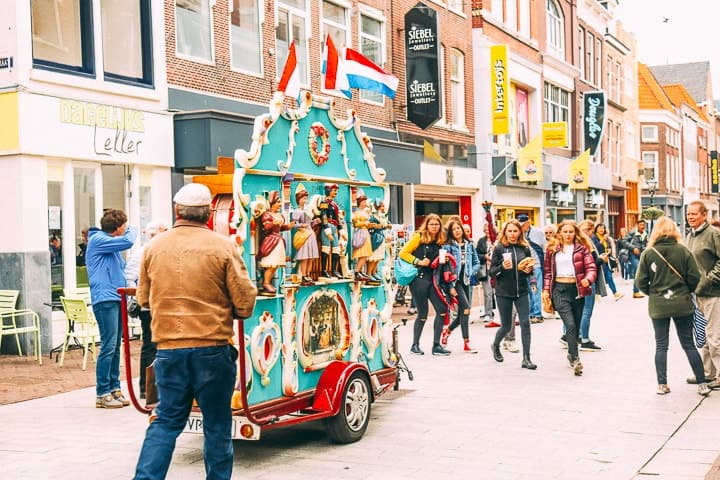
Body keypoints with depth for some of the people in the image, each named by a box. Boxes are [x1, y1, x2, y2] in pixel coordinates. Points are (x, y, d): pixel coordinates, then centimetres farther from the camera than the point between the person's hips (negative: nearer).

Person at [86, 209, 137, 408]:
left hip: (116, 299, 9)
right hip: (105, 300, -9)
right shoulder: (97, 240, -8)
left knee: (115, 347, 11)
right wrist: (133, 230, 3)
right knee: (108, 347, -9)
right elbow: (127, 242, -18)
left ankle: (114, 388, 17)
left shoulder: (112, 244, 20)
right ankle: (102, 394, -4)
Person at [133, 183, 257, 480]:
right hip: (212, 348, -3)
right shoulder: (223, 247, -7)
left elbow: (144, 298, 13)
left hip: (168, 349, 3)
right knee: (217, 425, 10)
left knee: (166, 421, 12)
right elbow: (245, 302, -7)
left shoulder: (154, 247, 3)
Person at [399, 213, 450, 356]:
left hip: (432, 279, 6)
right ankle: (415, 345, 16)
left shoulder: (439, 241, 14)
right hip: (419, 279, -6)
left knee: (442, 309, -4)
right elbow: (403, 253, -9)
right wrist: (419, 262, -15)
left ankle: (436, 345, 5)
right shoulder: (418, 237, -4)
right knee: (423, 314, -2)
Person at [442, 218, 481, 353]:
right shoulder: (448, 246, -3)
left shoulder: (470, 245, 11)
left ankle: (447, 330, 37)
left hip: (465, 281, 6)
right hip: (455, 281, -6)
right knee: (465, 307, -17)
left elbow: (477, 263, 16)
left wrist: (470, 273, -1)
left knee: (462, 314, 9)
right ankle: (466, 343, -12)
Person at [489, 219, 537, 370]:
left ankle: (526, 358, 1)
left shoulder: (525, 248, 3)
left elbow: (530, 268, 15)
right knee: (506, 326, 7)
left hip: (521, 291, 2)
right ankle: (495, 345, 38)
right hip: (503, 292, -2)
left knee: (525, 323, -5)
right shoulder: (499, 248, -5)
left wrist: (529, 270, -7)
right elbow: (492, 272, -5)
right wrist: (502, 267, -24)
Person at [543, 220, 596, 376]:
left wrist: (588, 279, -22)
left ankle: (571, 354, 29)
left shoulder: (582, 248, 4)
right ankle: (575, 359, -17)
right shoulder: (552, 249, 7)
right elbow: (548, 270, 11)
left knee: (576, 326, 10)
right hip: (559, 290, -1)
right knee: (570, 325, -15)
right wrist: (546, 289, 4)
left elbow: (591, 267, -2)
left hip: (577, 289, 1)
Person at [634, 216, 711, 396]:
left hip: (658, 306, 0)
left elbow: (641, 282, -7)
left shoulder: (648, 253, -7)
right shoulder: (683, 251, -7)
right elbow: (694, 277, -7)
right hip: (682, 304, 1)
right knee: (688, 344, 9)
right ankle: (702, 384, 10)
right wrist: (686, 292, 12)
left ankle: (662, 385, 9)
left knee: (661, 346, 9)